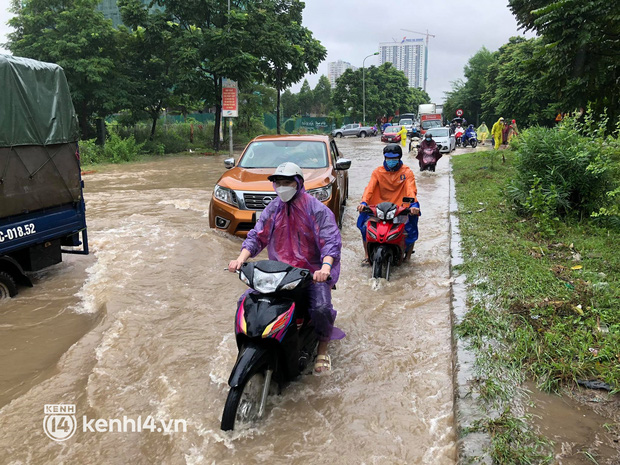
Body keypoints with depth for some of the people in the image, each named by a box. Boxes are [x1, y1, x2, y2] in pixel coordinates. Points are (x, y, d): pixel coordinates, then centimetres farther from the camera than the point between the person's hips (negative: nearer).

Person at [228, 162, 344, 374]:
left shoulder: (317, 210, -10)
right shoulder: (272, 209, 7)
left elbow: (331, 241, -17)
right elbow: (256, 236, 4)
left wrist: (325, 267, -36)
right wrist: (241, 259, -14)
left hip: (313, 271, -5)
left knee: (321, 308, -29)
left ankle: (322, 351, 0)